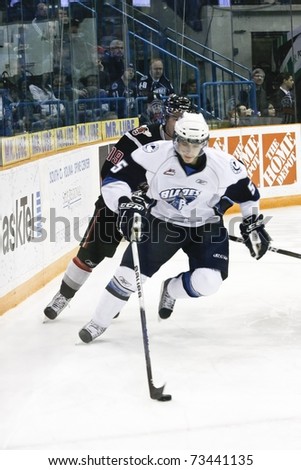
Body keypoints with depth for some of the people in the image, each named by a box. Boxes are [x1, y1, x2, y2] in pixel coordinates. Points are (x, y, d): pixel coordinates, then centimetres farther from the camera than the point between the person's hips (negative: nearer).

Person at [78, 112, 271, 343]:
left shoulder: (224, 165, -21)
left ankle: (171, 289, 17)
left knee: (208, 281, -19)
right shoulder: (154, 155, -26)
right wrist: (125, 203, -39)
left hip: (205, 226, 1)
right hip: (161, 221, -1)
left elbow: (247, 193, -1)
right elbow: (114, 181, -22)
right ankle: (98, 323, 17)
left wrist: (253, 224, 0)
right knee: (130, 274, -8)